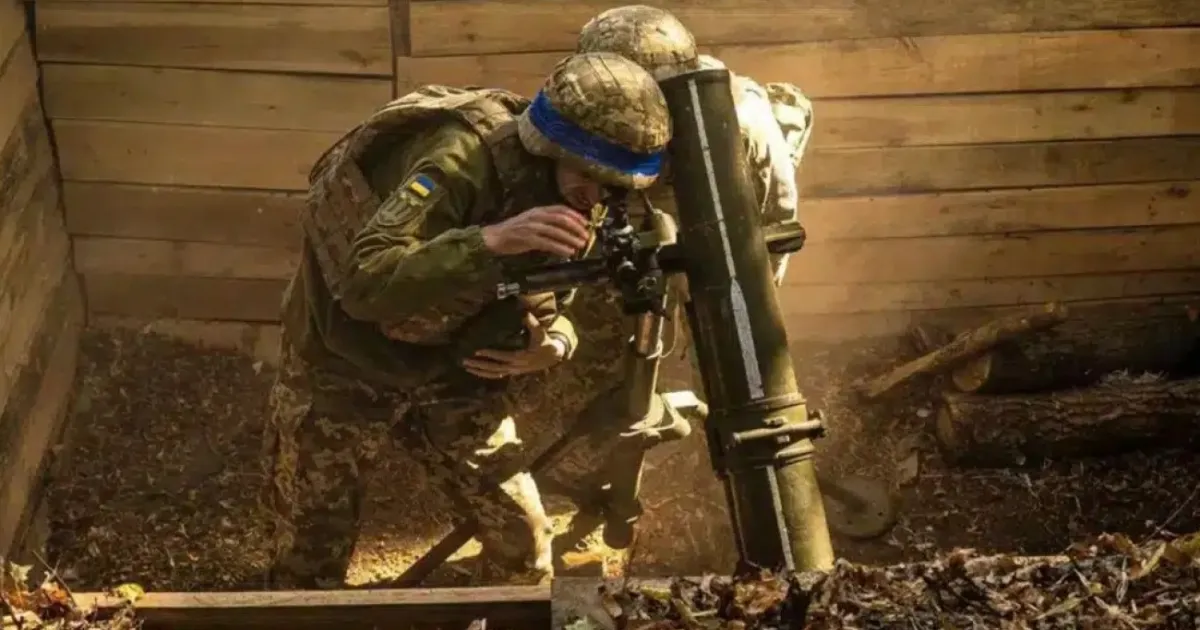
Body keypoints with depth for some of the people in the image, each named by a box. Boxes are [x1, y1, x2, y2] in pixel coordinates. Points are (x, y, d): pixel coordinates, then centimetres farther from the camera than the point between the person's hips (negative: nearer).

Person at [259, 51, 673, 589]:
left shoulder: (570, 200, -10)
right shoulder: (464, 156, -32)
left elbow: (542, 300, 6)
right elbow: (365, 283, -41)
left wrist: (552, 344, -18)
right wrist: (491, 240, -51)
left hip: (450, 370, 5)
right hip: (345, 363, -5)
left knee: (522, 535, 0)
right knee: (311, 549, 10)